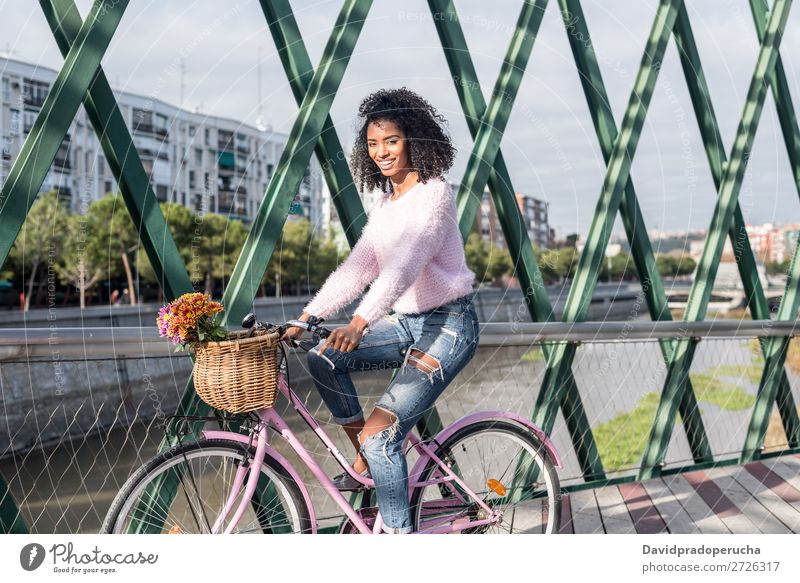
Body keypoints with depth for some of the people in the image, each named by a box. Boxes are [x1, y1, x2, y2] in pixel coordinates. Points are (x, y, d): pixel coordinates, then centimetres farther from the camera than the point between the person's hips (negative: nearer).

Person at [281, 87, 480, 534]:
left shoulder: (433, 194, -15)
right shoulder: (386, 203, 11)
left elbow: (404, 266, -30)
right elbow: (357, 267, 7)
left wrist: (361, 322, -42)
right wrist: (306, 318, -2)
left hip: (449, 327, -8)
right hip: (408, 322, 8)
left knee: (380, 433, -15)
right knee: (324, 359, -7)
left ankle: (399, 534, -1)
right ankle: (365, 462, 6)